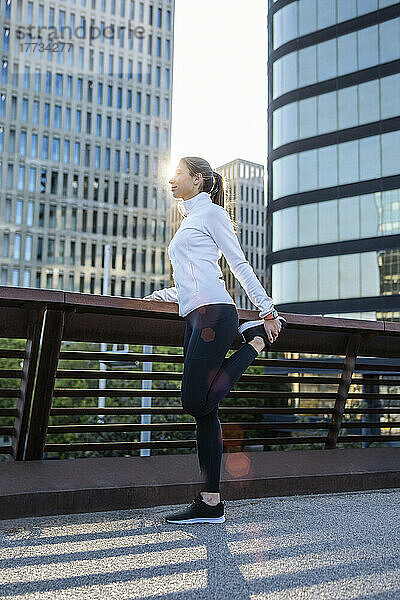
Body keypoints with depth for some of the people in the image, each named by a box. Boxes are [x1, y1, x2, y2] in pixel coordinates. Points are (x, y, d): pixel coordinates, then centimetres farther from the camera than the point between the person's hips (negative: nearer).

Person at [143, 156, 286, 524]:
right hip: (196, 319, 9)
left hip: (214, 313, -9)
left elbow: (240, 264, -1)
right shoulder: (189, 222, 30)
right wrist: (158, 296, 30)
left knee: (196, 402, -17)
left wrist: (268, 311, -4)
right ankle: (210, 503, 2)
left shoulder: (210, 212, 5)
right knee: (203, 410, 1)